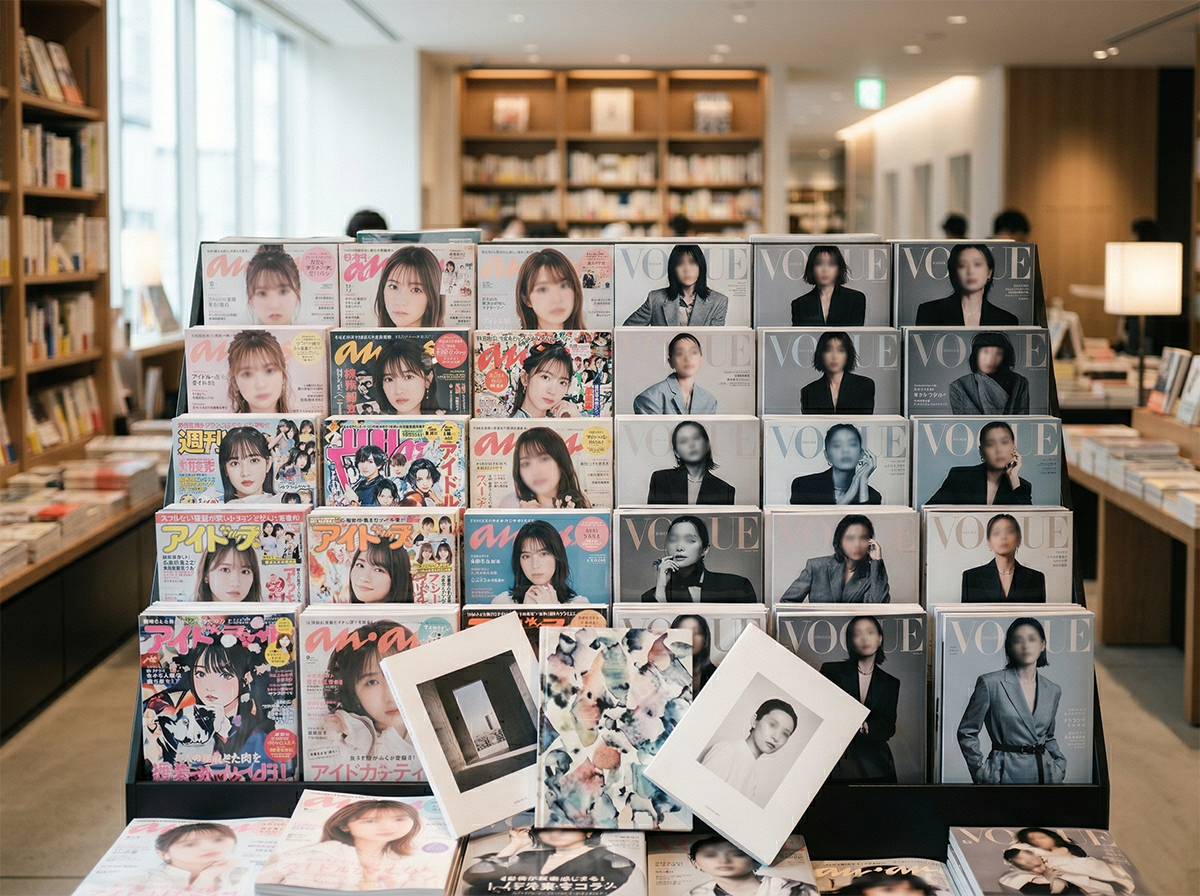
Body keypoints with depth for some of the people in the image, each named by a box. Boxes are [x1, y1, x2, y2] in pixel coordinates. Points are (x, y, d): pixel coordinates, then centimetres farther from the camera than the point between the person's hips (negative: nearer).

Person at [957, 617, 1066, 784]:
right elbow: (967, 733, 2)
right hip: (1006, 775, -4)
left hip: (1045, 775, 4)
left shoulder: (1053, 691, 11)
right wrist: (982, 770, -3)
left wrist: (1060, 765, 11)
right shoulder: (990, 683, -3)